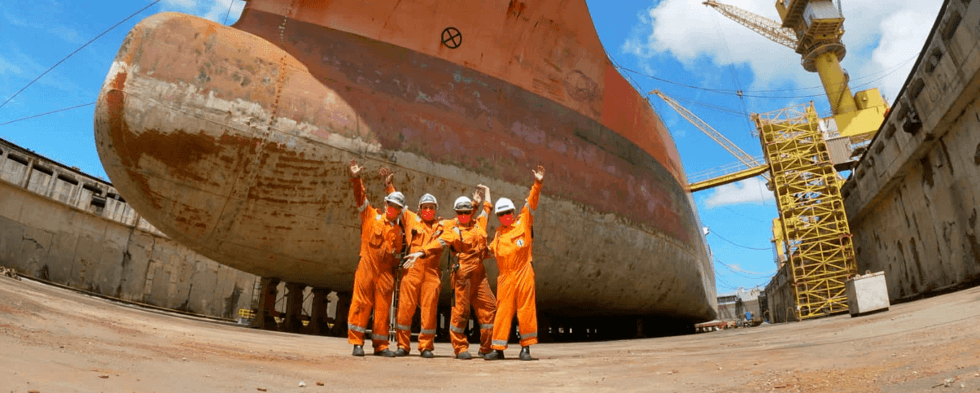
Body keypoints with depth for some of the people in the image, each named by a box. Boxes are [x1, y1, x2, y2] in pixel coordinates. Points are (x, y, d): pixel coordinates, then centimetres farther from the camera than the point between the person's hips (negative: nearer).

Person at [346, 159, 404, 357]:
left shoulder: (398, 230, 15)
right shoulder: (371, 216, 8)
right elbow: (360, 197, 1)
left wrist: (395, 273, 12)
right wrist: (356, 179, -11)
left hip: (386, 272, 3)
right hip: (367, 267, -3)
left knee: (383, 308, 4)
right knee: (361, 304, -2)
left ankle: (380, 345, 13)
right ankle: (357, 343, 7)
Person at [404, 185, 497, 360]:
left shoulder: (478, 224, 16)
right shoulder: (452, 229, 0)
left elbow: (486, 209, 34)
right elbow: (439, 242, -15)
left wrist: (486, 192, 43)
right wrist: (421, 252, -30)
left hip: (479, 273, 6)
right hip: (463, 273, -6)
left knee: (489, 307, 5)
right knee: (461, 310, -3)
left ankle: (486, 348, 15)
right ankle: (460, 348, 10)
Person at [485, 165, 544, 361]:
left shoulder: (523, 222, 7)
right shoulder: (498, 233, 18)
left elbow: (531, 203, -1)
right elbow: (492, 250, 29)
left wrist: (537, 184, -9)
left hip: (523, 273, -3)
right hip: (505, 277, 3)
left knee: (526, 310, 0)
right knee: (503, 311, 3)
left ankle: (526, 347, 9)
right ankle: (498, 348, 9)